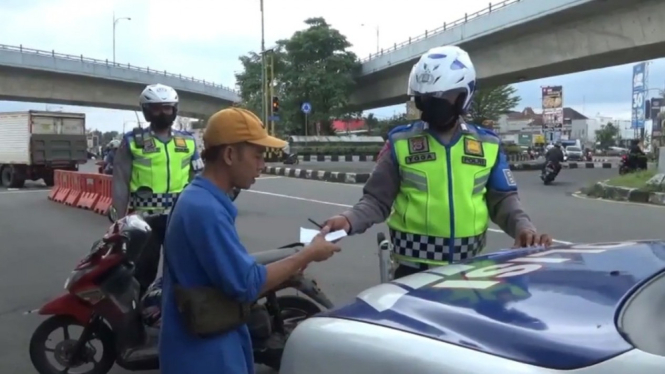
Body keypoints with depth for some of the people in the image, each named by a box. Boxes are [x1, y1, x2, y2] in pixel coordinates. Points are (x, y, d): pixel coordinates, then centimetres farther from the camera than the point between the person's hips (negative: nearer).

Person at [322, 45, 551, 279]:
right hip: (414, 267, -2)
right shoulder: (401, 142, -1)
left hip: (468, 266, 3)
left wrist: (522, 226, -11)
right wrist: (350, 220, -21)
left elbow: (502, 198, 8)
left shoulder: (488, 145, 6)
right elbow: (378, 199, -3)